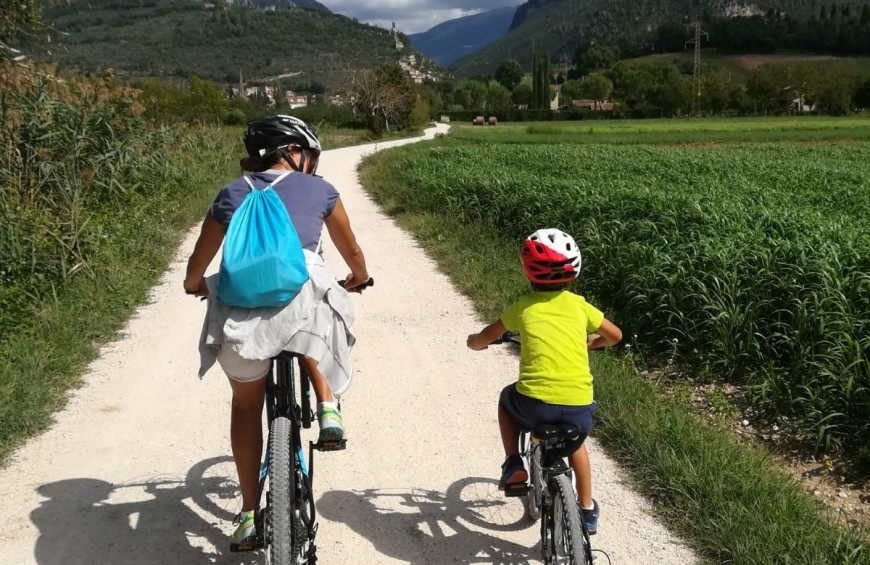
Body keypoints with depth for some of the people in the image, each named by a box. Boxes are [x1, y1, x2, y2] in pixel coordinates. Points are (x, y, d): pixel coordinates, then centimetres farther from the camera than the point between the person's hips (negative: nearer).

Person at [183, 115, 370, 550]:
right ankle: (328, 409, 16)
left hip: (241, 310, 1)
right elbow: (352, 253, 28)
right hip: (301, 299, -1)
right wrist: (358, 279, 50)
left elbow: (197, 266, 23)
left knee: (246, 405, 24)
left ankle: (249, 516, 26)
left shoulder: (231, 194, 19)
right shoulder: (318, 190, 16)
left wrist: (194, 286, 46)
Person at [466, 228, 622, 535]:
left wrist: (474, 342, 42)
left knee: (507, 398, 33)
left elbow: (483, 339, 19)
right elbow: (615, 336, 24)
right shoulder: (579, 305, 11)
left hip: (535, 404, -2)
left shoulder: (523, 307, 8)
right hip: (579, 406, 2)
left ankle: (513, 466, 22)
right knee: (576, 442, 36)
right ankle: (587, 511, 40)